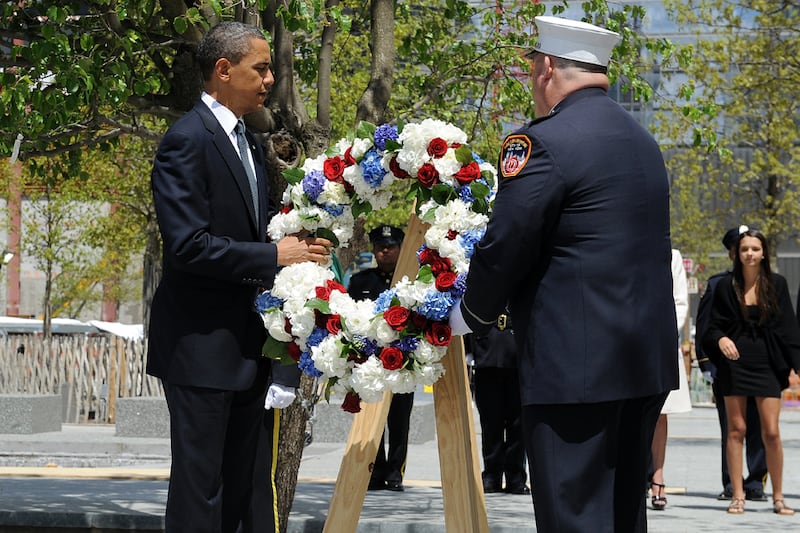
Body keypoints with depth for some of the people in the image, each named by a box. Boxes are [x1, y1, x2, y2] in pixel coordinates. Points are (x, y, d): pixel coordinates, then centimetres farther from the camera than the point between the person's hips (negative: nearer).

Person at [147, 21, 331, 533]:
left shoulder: (249, 145, 16)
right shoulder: (188, 140, -13)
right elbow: (188, 245, -21)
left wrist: (295, 247, 3)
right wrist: (273, 255, -18)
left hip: (247, 344, 9)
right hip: (202, 343, -9)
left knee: (241, 487, 11)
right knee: (199, 487, -5)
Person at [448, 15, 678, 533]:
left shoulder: (545, 142, -12)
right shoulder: (643, 141, 15)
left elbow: (503, 250, -12)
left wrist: (471, 316, 6)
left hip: (576, 361, -9)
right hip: (650, 357, 9)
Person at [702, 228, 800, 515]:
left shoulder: (776, 284, 3)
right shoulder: (726, 286, 2)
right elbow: (714, 326, 5)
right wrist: (721, 339, -17)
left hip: (767, 364, 0)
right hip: (734, 364, 0)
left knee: (771, 432, -3)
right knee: (736, 430, 2)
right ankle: (737, 496, 7)